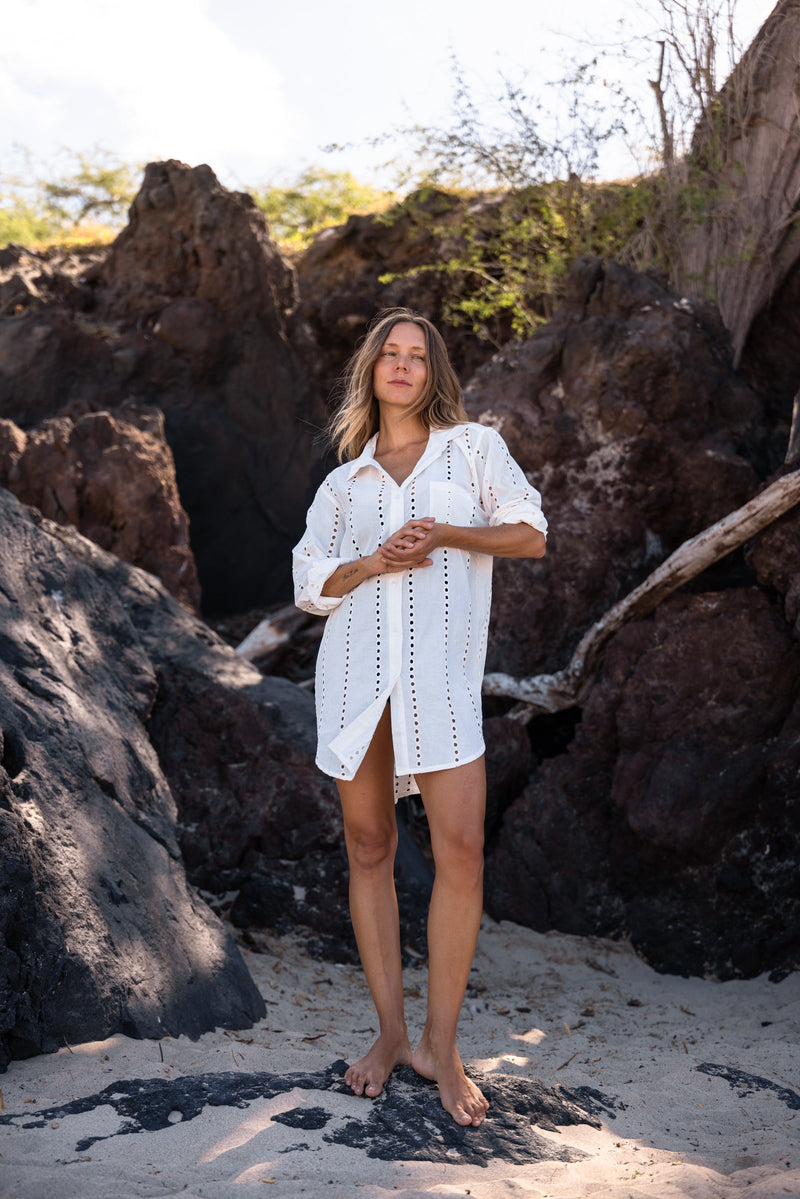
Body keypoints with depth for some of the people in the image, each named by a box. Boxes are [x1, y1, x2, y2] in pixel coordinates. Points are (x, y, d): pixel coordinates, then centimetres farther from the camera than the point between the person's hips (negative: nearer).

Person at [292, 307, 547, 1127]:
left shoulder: (472, 446, 11)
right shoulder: (344, 482, 16)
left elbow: (531, 535, 6)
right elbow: (311, 583, 11)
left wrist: (446, 535, -9)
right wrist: (374, 562, -8)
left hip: (440, 674, -2)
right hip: (356, 668, 3)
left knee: (461, 851, -12)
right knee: (368, 847, 4)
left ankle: (440, 1044, 1)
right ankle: (390, 1035, 15)